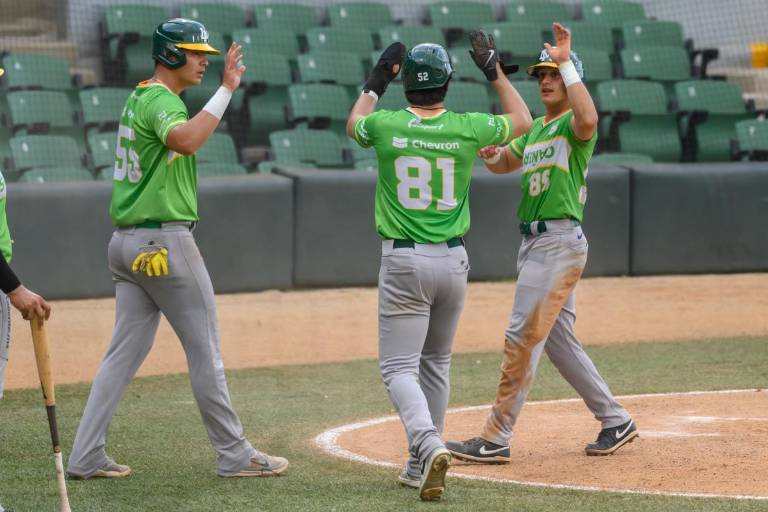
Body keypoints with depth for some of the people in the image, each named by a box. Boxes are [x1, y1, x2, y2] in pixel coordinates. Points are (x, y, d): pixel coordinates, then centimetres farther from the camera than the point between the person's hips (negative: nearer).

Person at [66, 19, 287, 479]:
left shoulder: (137, 99, 18)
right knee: (205, 351, -1)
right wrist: (226, 90, -32)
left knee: (126, 351, 8)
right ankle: (234, 454, 5)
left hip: (127, 242, 10)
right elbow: (186, 141, -35)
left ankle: (86, 455, 4)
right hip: (164, 241, -10)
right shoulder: (161, 101, -14)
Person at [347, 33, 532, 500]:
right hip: (453, 260, 2)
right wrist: (495, 70, 20)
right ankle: (422, 463, 21)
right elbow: (522, 120, 15)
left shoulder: (385, 126, -7)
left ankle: (428, 445, -27)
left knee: (399, 367, -2)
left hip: (402, 260, -2)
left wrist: (378, 79, 28)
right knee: (436, 362, 19)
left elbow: (354, 124, 19)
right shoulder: (467, 128, -6)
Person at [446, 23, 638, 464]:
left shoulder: (574, 125, -9)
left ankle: (496, 439, -9)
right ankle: (616, 422, 21)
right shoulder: (536, 130, 19)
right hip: (534, 242, 10)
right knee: (559, 340, 13)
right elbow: (504, 163, 33)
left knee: (523, 337, -10)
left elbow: (588, 119, -34)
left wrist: (565, 62, -29)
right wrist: (493, 155, 8)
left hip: (560, 241, -10)